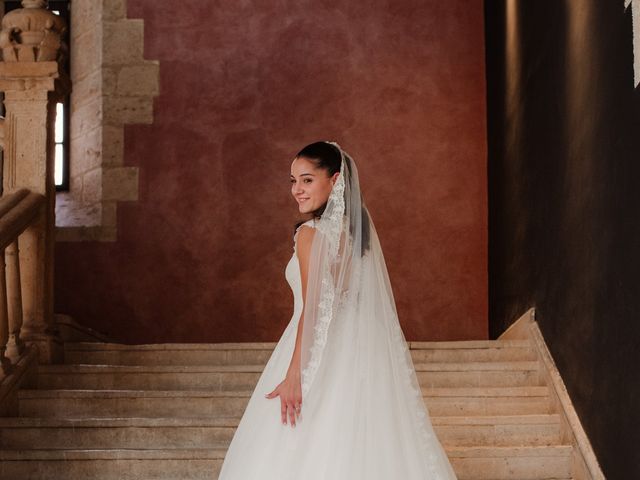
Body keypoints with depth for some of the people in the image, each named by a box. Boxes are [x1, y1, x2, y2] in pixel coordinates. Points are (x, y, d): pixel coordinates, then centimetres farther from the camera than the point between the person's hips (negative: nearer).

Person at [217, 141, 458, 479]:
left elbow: (313, 309, -19)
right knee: (360, 450, 12)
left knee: (305, 452, -1)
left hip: (320, 351, -8)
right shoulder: (359, 228, 8)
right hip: (361, 351, 8)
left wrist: (294, 375, -20)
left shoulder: (310, 234, -14)